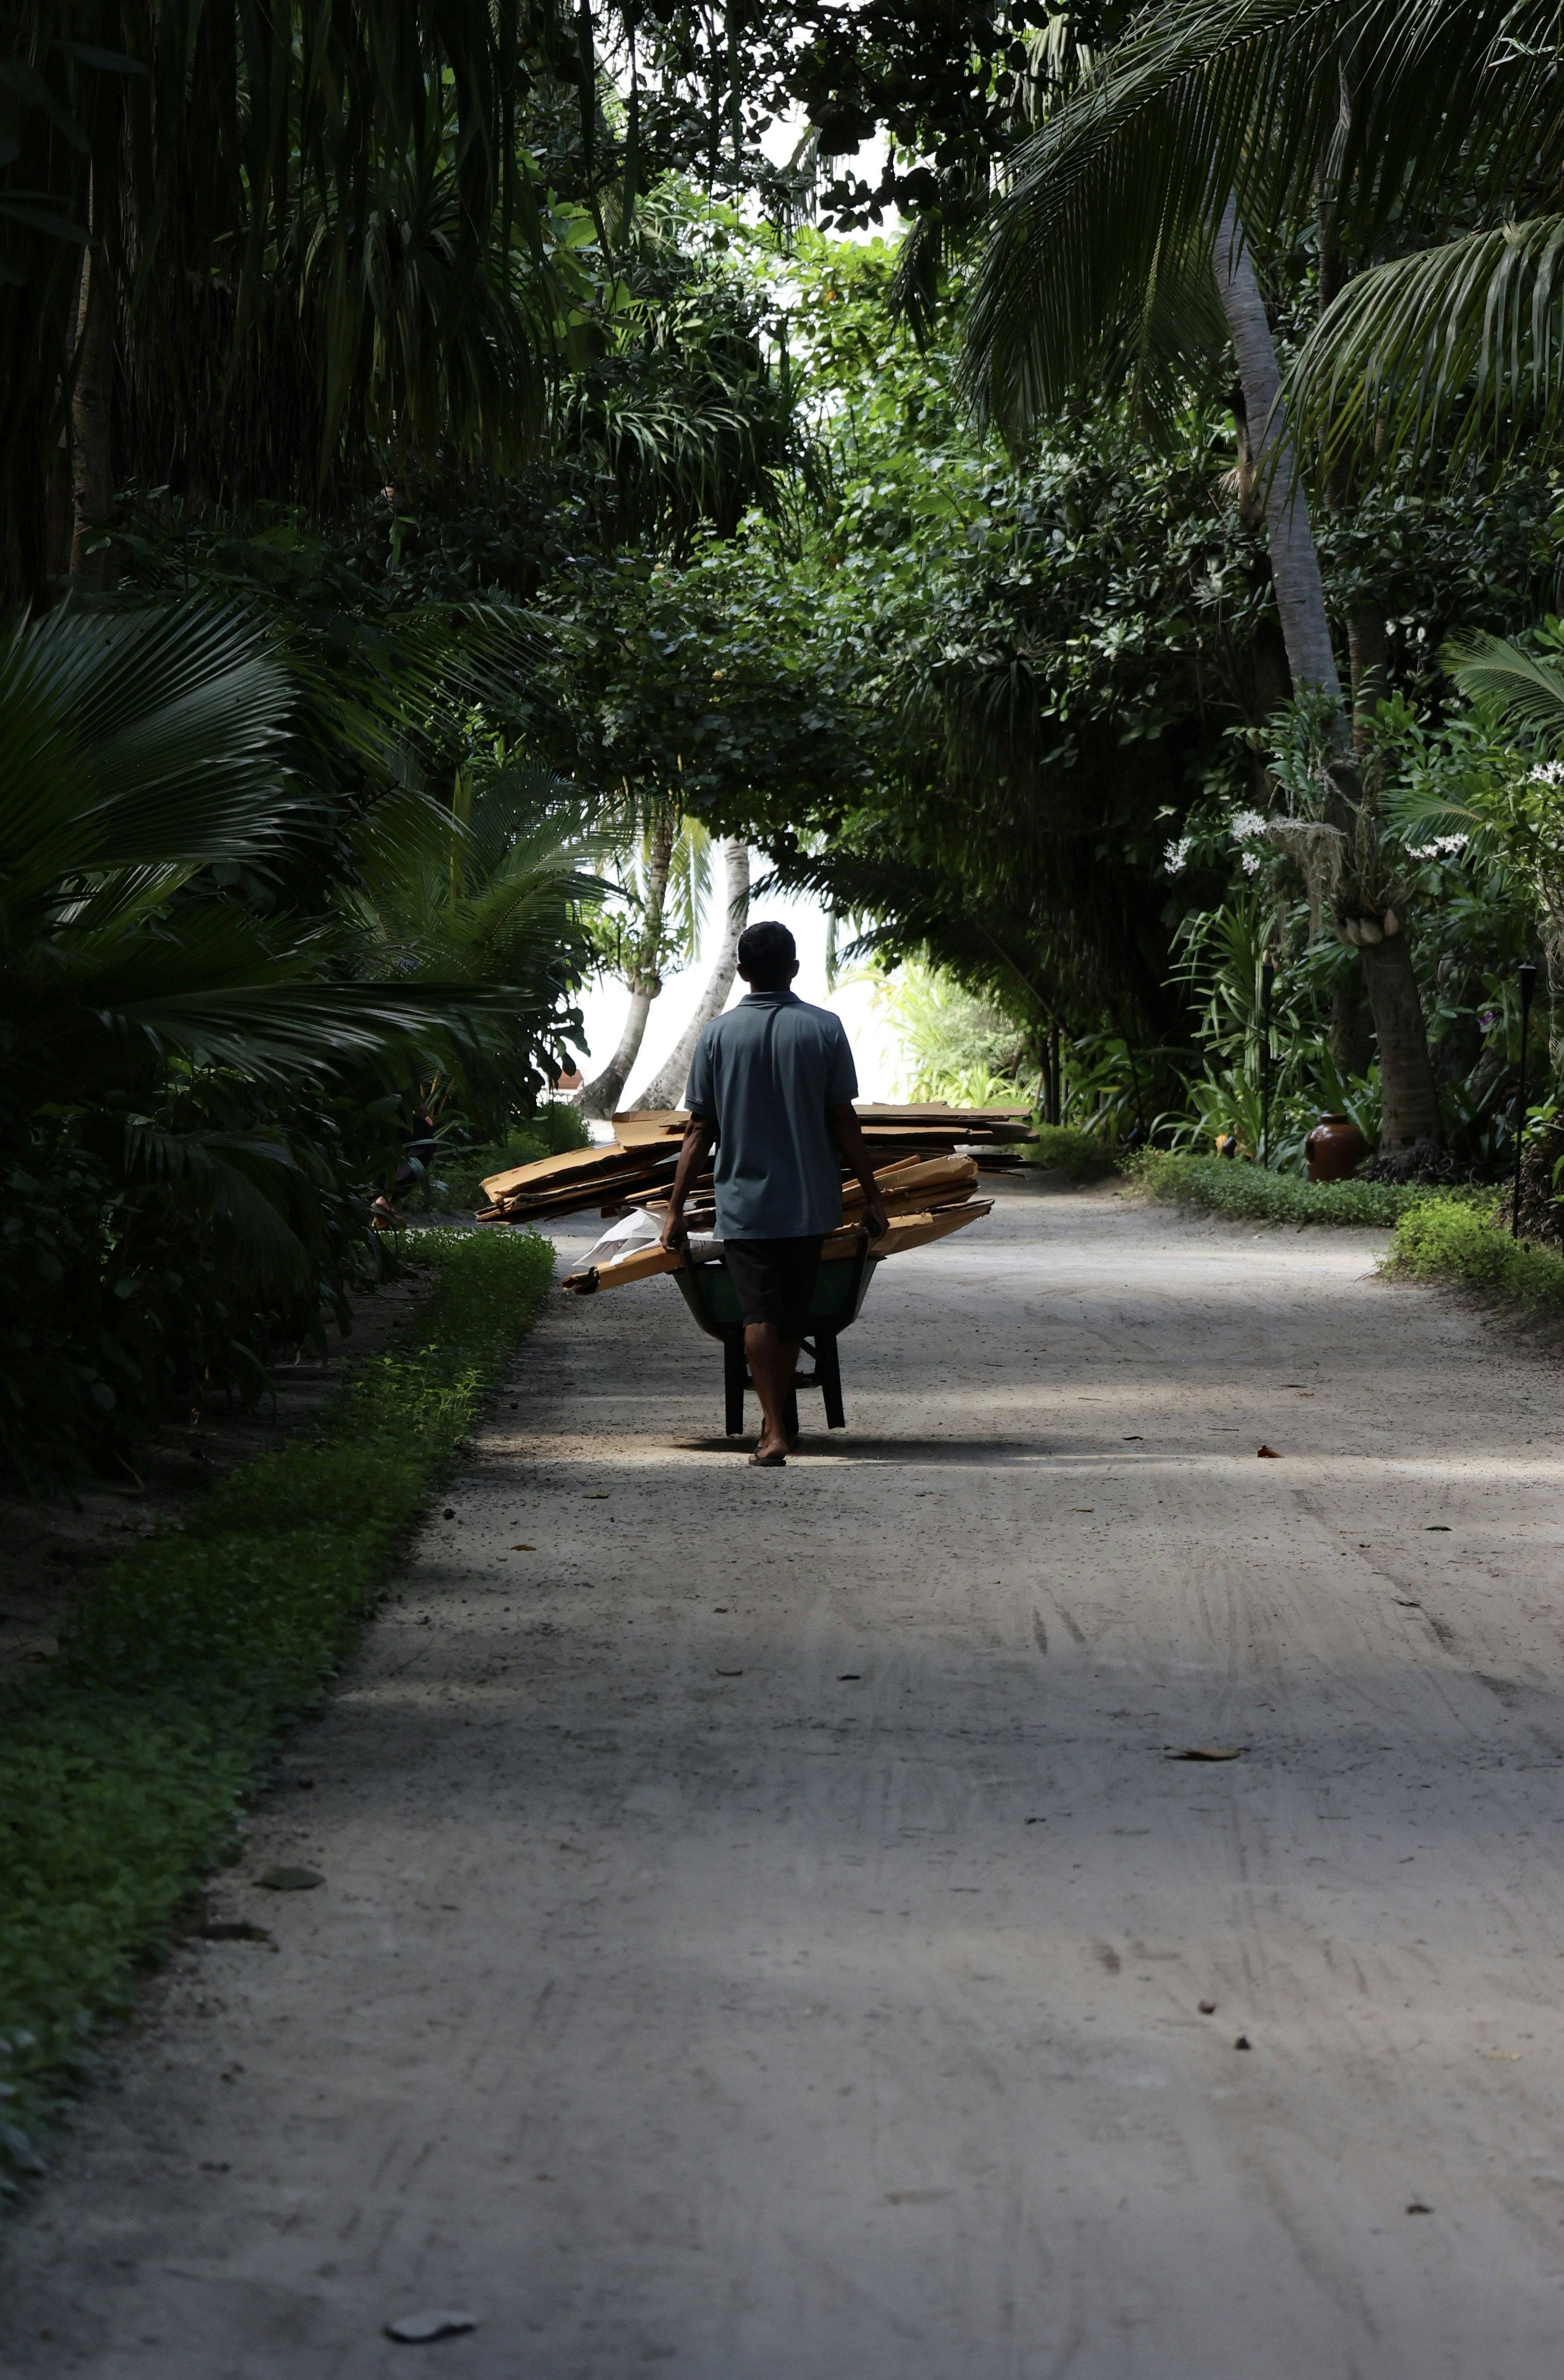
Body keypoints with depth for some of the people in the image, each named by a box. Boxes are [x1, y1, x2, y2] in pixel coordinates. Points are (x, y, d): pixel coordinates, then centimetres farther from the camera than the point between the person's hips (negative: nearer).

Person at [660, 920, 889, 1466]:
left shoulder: (718, 1035, -3)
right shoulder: (824, 1029, -4)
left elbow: (700, 1129, -2)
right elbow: (844, 1122, -3)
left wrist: (676, 1208, 4)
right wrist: (873, 1195, 6)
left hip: (743, 1201, -1)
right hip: (808, 1201, 1)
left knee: (758, 1314, -2)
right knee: (792, 1317, 13)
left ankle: (773, 1431, -14)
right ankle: (775, 1424, 21)